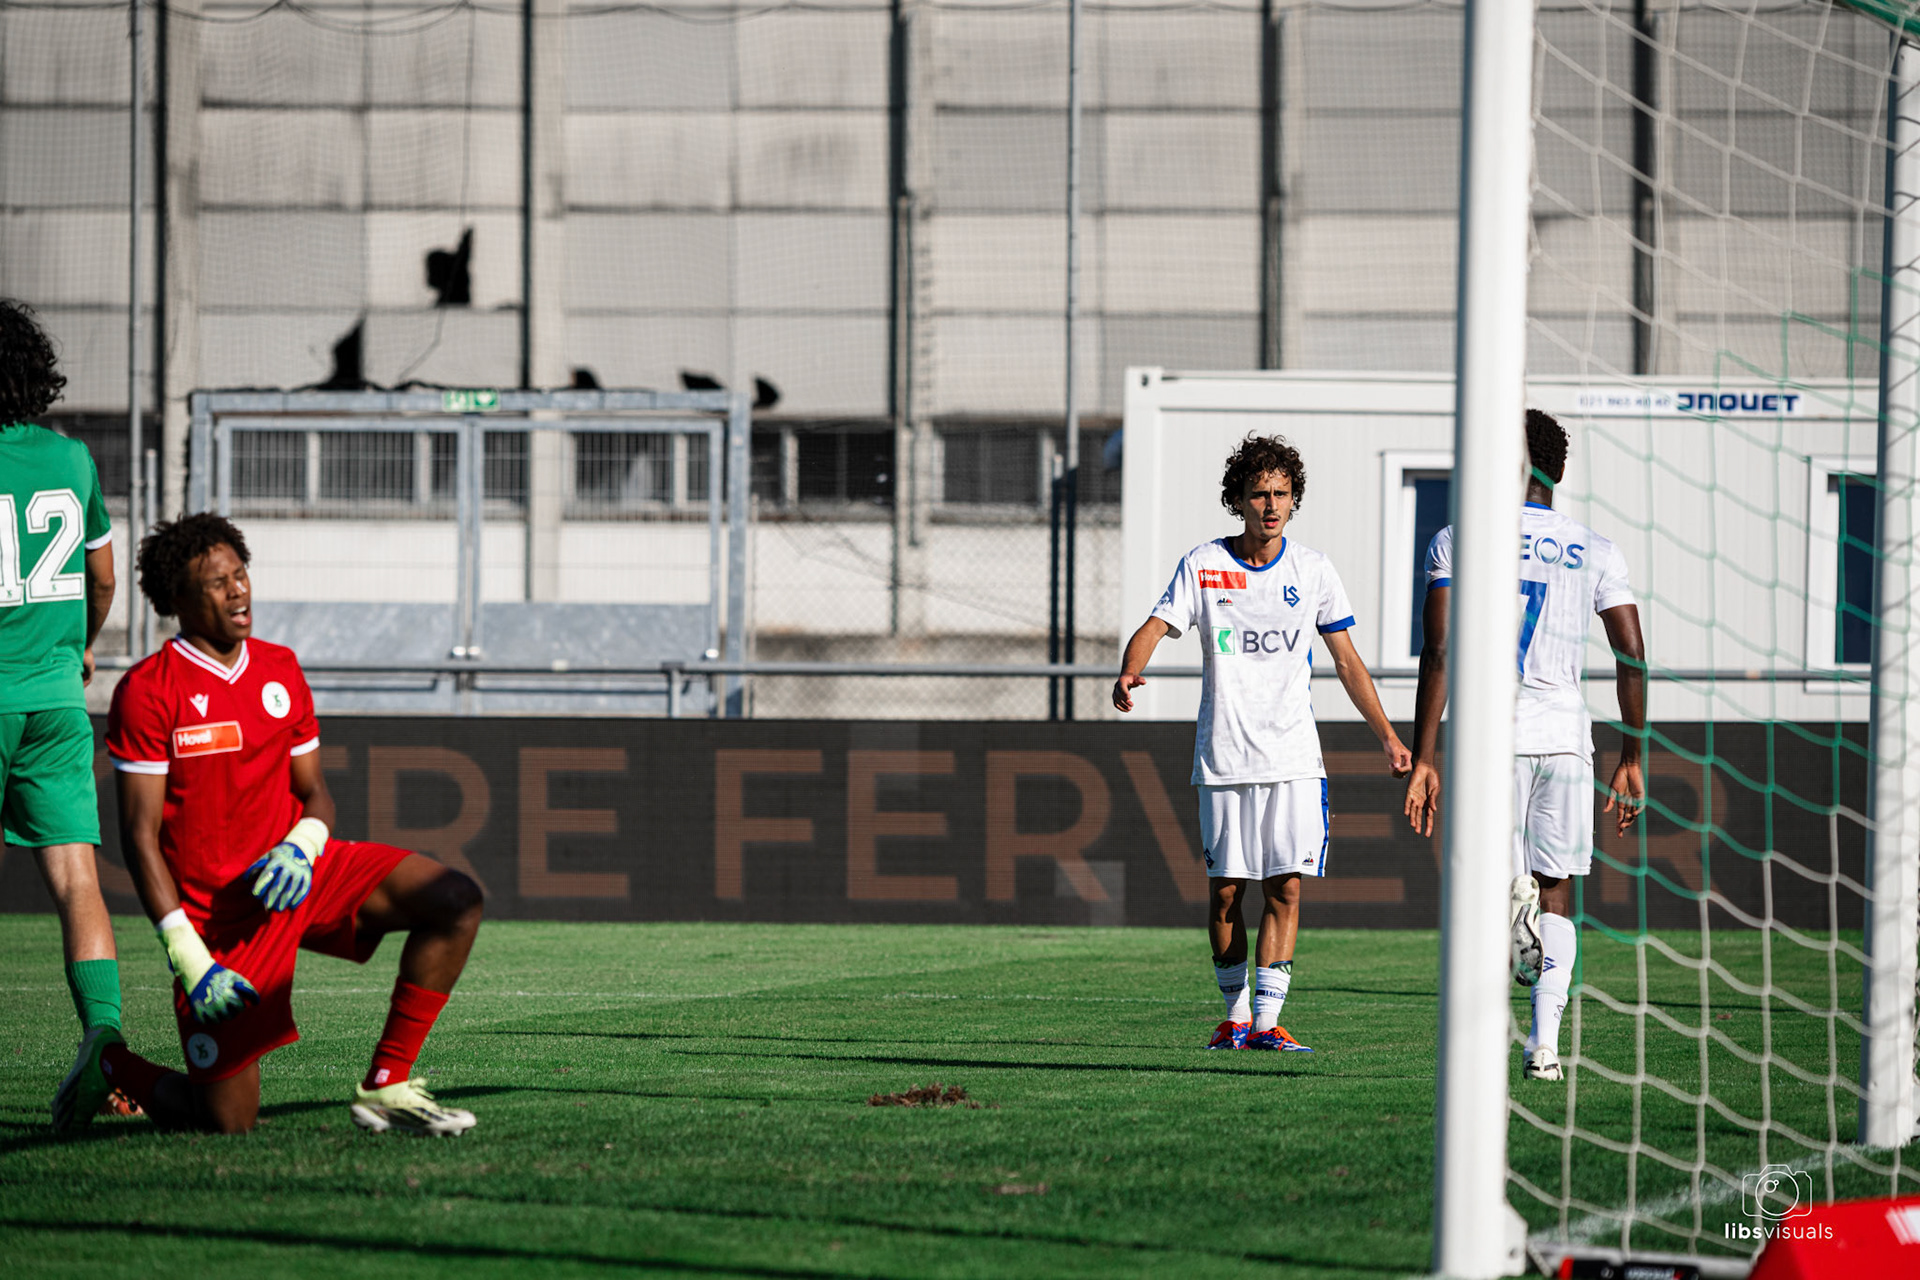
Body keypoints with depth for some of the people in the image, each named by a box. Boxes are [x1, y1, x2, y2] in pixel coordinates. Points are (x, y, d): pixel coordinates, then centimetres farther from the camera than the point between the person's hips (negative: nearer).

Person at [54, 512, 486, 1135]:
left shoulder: (280, 670, 8)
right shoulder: (148, 691, -11)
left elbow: (313, 791, 13)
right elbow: (140, 835, -12)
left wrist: (303, 844, -13)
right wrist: (186, 956, -19)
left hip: (295, 872, 6)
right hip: (215, 908, -6)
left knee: (455, 902, -15)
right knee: (227, 1120, -8)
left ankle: (385, 1088, -9)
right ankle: (109, 1064, 23)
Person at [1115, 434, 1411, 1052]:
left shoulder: (1313, 571, 4)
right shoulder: (1202, 565, 0)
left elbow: (1347, 661, 10)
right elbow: (1155, 627, -8)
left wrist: (1387, 736, 6)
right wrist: (1130, 672, -30)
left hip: (1293, 756, 0)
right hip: (1223, 757, 0)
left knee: (1286, 886, -8)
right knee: (1224, 890, 2)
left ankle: (1267, 1019, -7)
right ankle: (1236, 1013, 17)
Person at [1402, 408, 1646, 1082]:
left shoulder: (1456, 542, 2)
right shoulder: (1596, 552, 8)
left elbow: (1439, 654, -5)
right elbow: (1632, 658, 5)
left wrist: (1424, 759, -5)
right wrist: (1631, 761, 13)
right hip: (1565, 733, 1)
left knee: (1495, 872, 10)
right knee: (1556, 896, 10)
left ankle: (1512, 890, -28)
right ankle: (1544, 1042, -4)